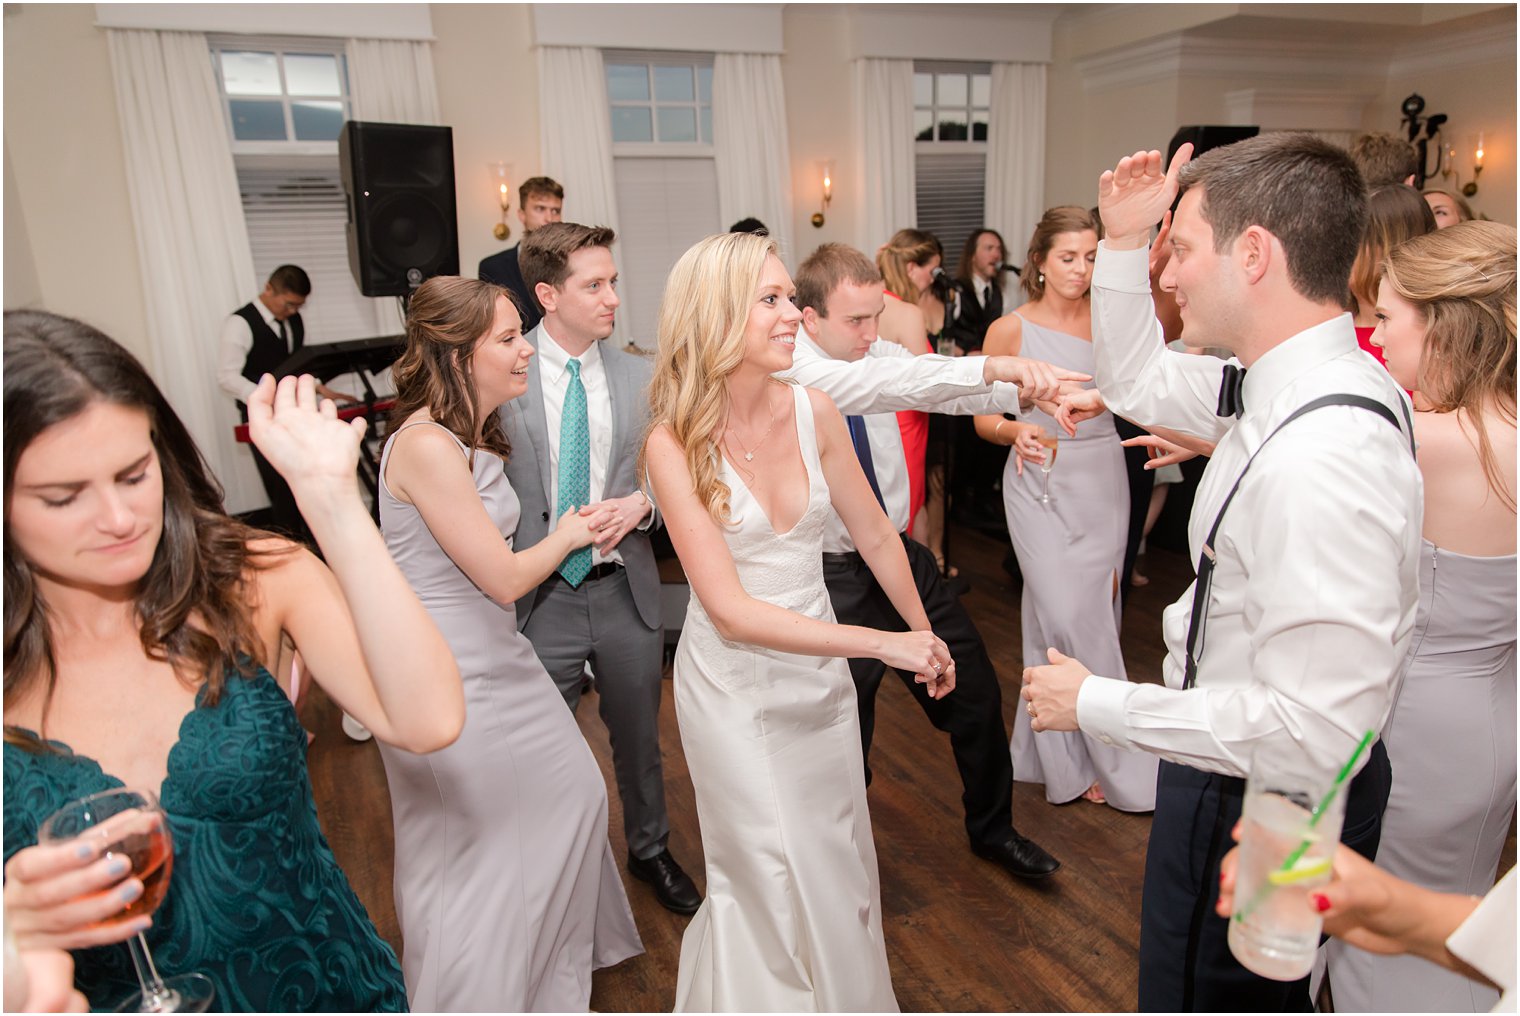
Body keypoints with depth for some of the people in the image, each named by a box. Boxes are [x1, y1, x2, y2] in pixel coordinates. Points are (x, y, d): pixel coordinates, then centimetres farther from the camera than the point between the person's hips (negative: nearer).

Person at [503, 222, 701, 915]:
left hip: (625, 591, 3)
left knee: (639, 736, 21)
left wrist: (640, 504, -13)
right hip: (539, 597, -3)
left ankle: (650, 849, 47)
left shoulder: (639, 377, 1)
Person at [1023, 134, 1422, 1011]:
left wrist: (1095, 703, -24)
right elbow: (1137, 381, 14)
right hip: (1238, 775, 9)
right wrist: (1124, 243, 1)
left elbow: (1312, 729, -33)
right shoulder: (1287, 386, -4)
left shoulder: (1324, 457, -34)